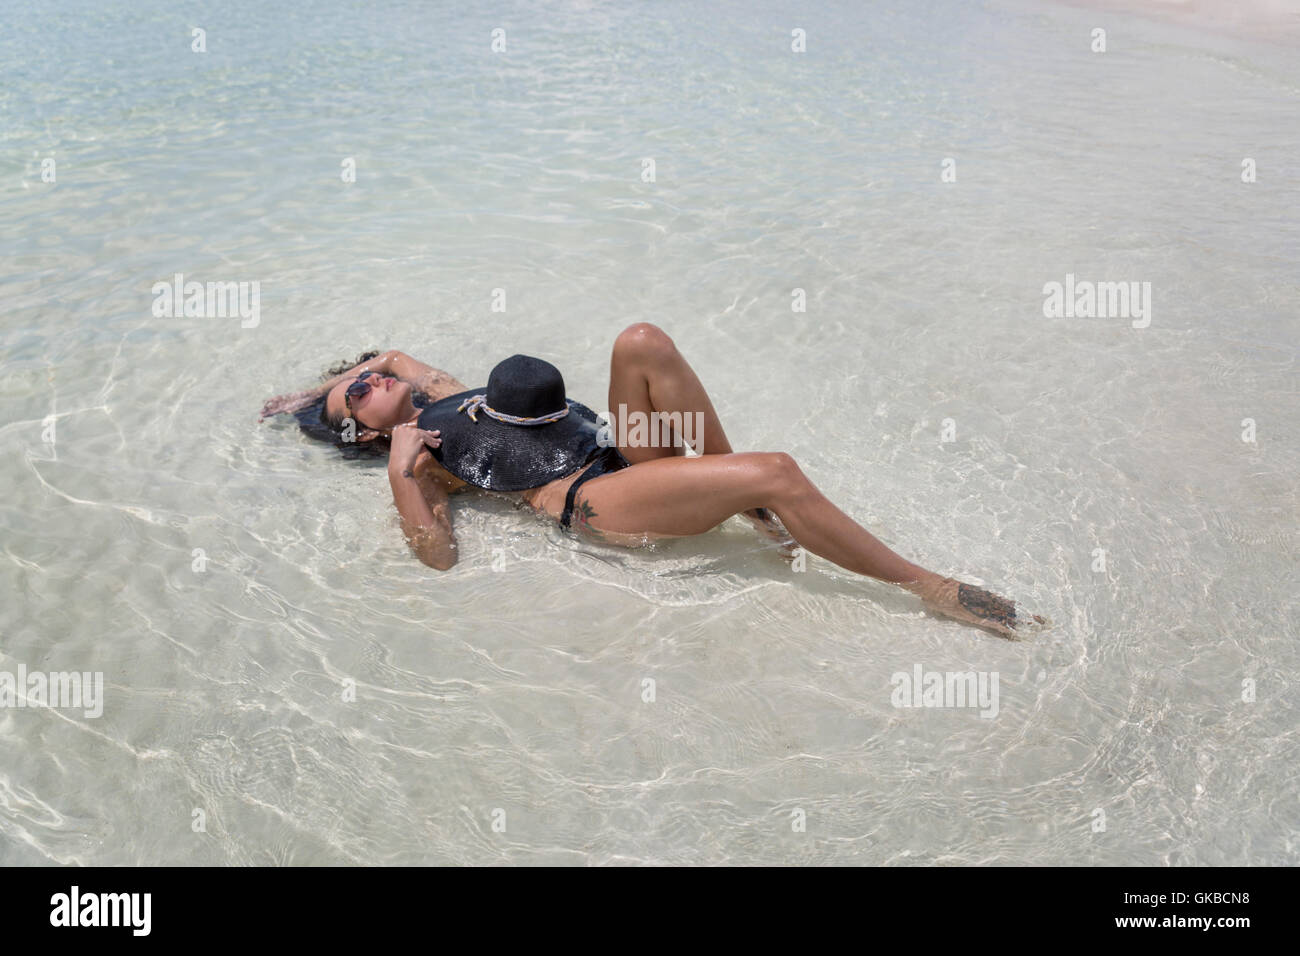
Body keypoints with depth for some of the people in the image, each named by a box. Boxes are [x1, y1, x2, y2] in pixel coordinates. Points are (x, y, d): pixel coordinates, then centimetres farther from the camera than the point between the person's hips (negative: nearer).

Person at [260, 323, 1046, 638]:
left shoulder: (443, 394, 26)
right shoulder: (412, 465, 6)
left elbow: (393, 350, 44)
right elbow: (440, 554, -9)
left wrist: (304, 392, 42)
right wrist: (402, 469, -13)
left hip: (621, 453, 8)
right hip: (595, 504, -8)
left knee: (642, 341, -23)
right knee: (777, 470, -28)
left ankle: (742, 500, -12)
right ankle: (928, 588, -16)